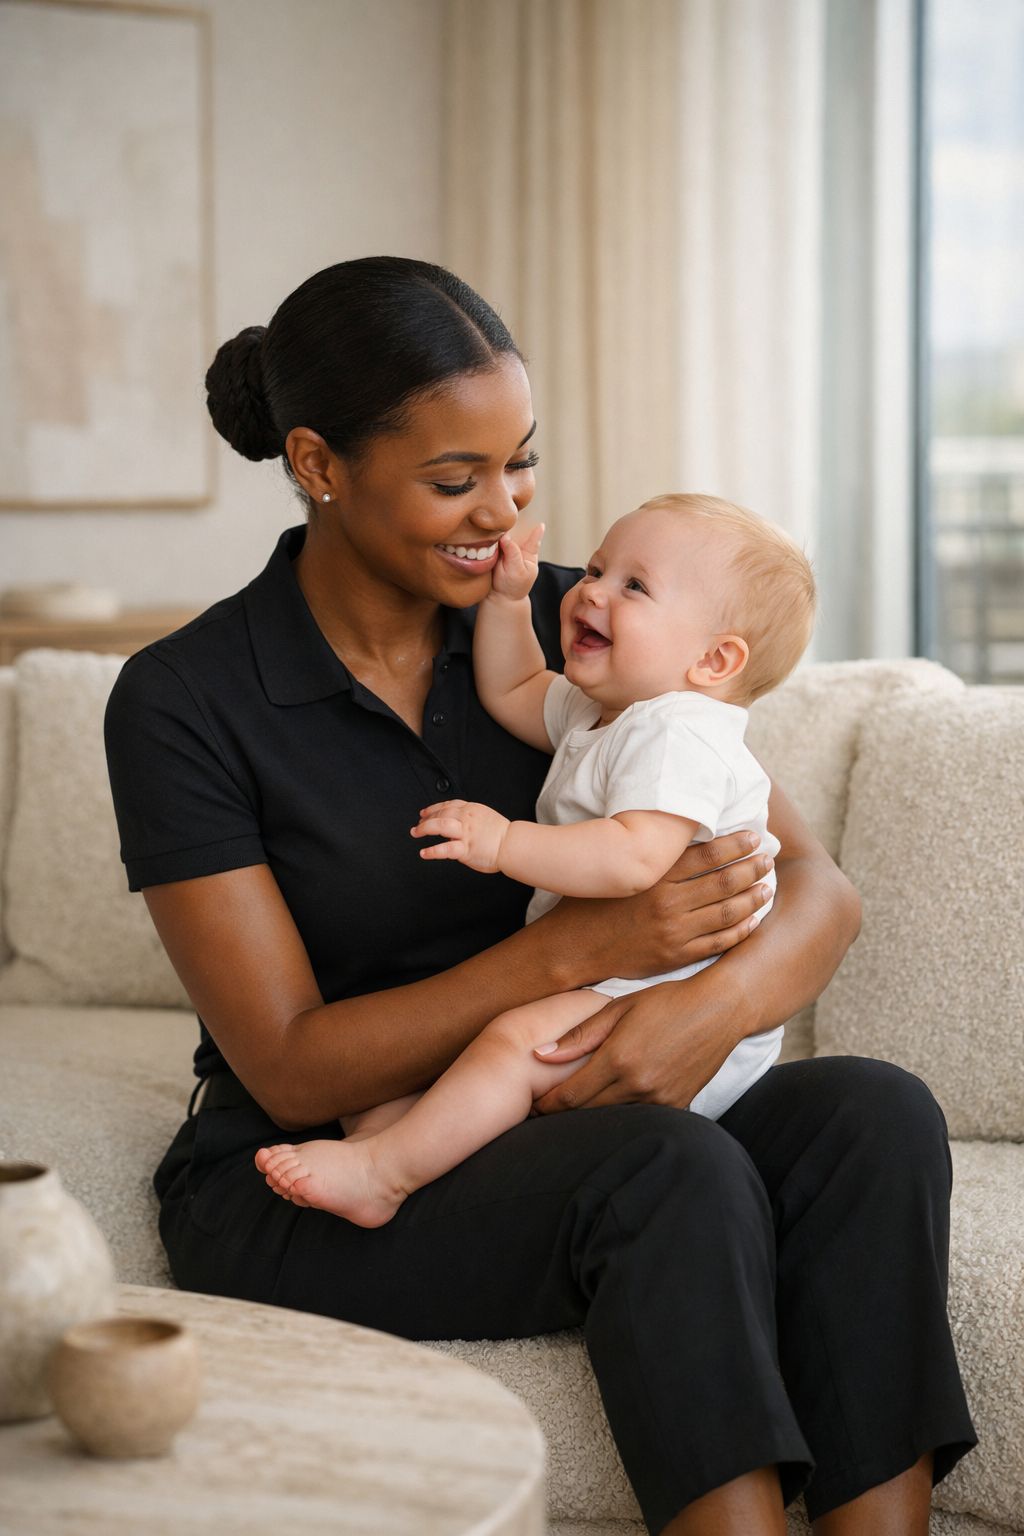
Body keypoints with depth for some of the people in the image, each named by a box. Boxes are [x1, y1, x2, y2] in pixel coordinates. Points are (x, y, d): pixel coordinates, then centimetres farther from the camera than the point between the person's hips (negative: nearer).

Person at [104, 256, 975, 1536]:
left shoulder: (566, 627, 2)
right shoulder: (183, 701, -10)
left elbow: (816, 887, -1)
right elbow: (291, 1072, -14)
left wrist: (717, 1000, -26)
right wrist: (580, 943, -25)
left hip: (555, 1131, 5)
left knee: (875, 1114, -23)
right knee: (676, 1171, -32)